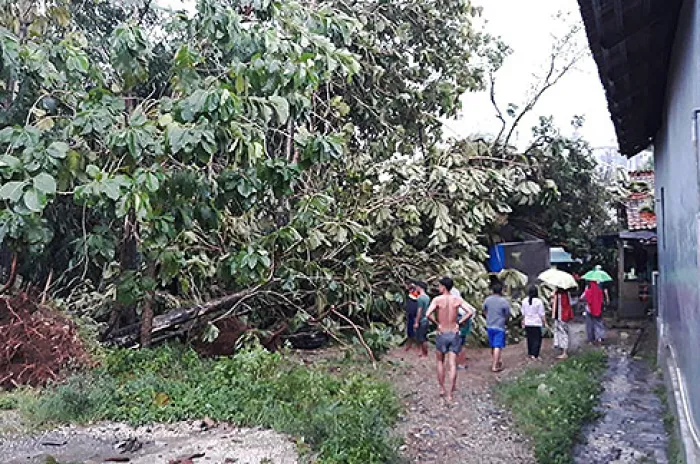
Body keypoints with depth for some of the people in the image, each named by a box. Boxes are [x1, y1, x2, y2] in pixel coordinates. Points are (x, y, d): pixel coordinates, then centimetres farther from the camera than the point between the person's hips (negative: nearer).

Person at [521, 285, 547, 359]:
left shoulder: (524, 301, -2)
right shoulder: (538, 301, -14)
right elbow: (542, 314, -8)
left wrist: (523, 321, 21)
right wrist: (545, 322, 3)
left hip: (527, 323, 4)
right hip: (536, 323, -4)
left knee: (530, 339, 15)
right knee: (537, 339, 3)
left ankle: (530, 353, 22)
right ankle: (534, 355, -2)